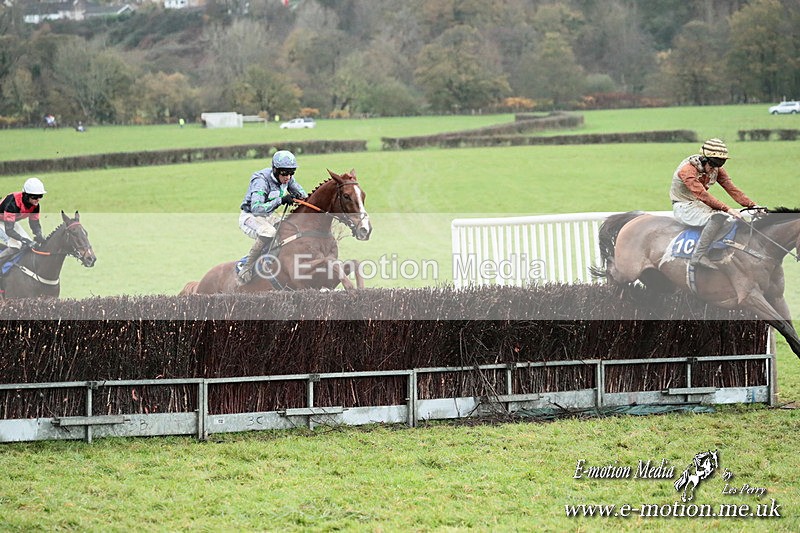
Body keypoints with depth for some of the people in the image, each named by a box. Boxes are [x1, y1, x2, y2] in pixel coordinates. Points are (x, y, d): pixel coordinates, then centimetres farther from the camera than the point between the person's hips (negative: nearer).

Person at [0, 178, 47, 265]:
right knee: (15, 246, -26)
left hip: (12, 222, 9)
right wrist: (23, 239, -50)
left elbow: (35, 223, -6)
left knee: (30, 245, 0)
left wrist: (39, 236, -28)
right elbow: (8, 230, -40)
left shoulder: (35, 205, -15)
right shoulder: (13, 203, -38)